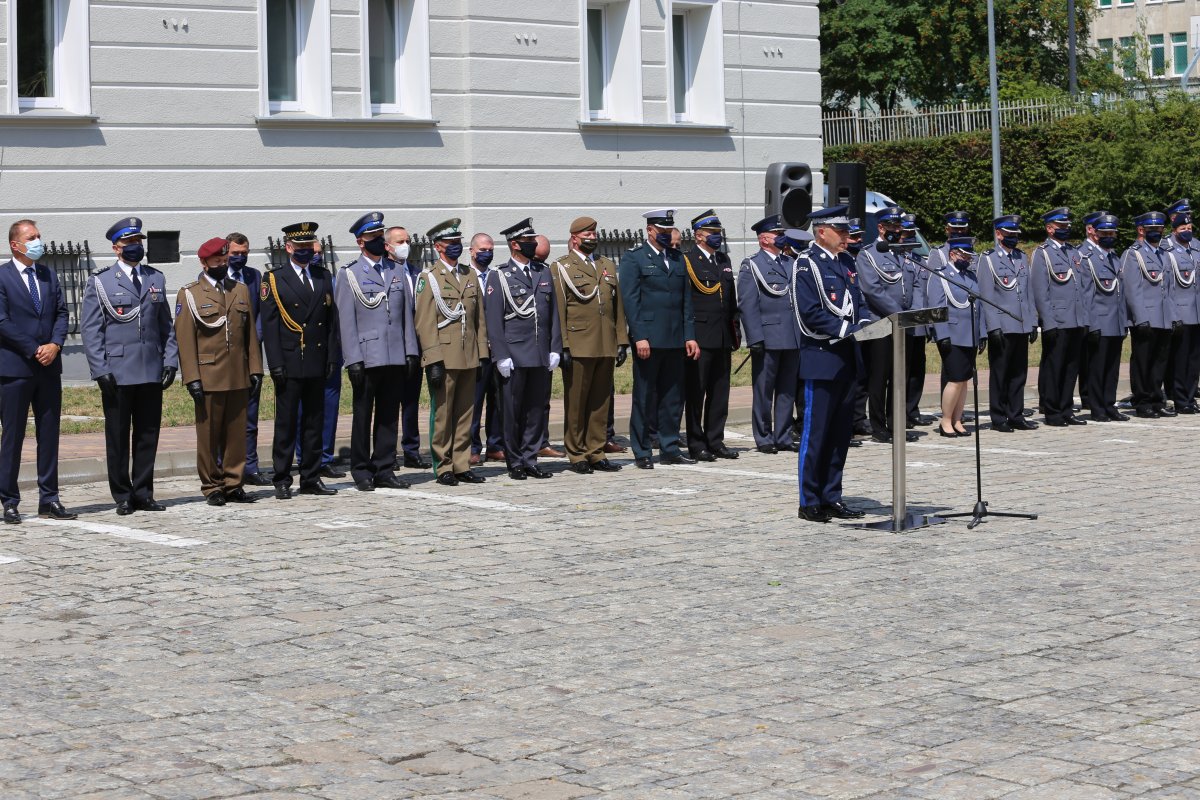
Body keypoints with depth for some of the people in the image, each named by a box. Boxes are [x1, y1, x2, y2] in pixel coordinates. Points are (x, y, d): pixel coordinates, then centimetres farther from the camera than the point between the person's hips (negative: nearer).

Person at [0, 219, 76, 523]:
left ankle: (49, 499, 12)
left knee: (49, 433, 7)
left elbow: (62, 313, 10)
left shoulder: (49, 276, 13)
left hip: (49, 367, 5)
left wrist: (55, 345, -8)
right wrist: (35, 350, -12)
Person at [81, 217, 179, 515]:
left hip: (152, 371, 4)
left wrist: (170, 359, 5)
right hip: (117, 373, -4)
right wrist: (100, 370, -9)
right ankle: (123, 496, 10)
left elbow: (166, 325, 16)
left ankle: (143, 493, 15)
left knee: (148, 434, 6)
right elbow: (91, 330, -1)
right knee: (118, 437, 2)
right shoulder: (99, 282, 2)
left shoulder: (156, 279, 14)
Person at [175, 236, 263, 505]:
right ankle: (212, 487, 9)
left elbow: (251, 334, 15)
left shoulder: (241, 291, 15)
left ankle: (233, 485, 13)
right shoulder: (189, 294, 1)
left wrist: (255, 369, 7)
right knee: (209, 435, 1)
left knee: (236, 433, 5)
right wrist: (192, 378, -10)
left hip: (238, 378, 4)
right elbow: (185, 339, -4)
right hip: (209, 378, -4)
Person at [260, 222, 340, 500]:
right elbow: (269, 325, -5)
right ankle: (282, 481, 5)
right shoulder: (274, 279, -1)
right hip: (290, 365, -4)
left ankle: (311, 478, 16)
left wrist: (332, 358, 5)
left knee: (314, 422, 9)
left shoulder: (323, 277, 12)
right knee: (286, 423, 0)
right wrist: (275, 364, -11)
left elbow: (332, 320, 13)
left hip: (317, 364, 4)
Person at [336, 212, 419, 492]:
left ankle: (384, 470, 14)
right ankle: (362, 473, 11)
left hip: (396, 358, 4)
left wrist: (411, 352, 7)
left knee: (389, 416, 7)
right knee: (363, 417, 3)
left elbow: (407, 314, 14)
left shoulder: (397, 271, 13)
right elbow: (346, 321, -4)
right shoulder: (348, 275, 0)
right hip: (367, 358, -4)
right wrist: (353, 360, -10)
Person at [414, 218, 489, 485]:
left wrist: (482, 353, 9)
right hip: (444, 358, -5)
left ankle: (461, 466, 13)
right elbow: (425, 323, -8)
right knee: (442, 415, -1)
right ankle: (443, 468, 5)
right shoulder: (429, 278, -3)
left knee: (465, 414, 8)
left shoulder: (470, 276, 15)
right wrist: (433, 361, -14)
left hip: (469, 358, 5)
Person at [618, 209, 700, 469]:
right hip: (648, 339, -5)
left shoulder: (678, 259, 16)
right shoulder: (633, 259, -1)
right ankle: (641, 453, 5)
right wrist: (639, 337, -15)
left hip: (675, 340, 5)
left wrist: (690, 336, 8)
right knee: (645, 398, 0)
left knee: (673, 396, 8)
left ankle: (670, 448, 15)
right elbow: (630, 301, -8)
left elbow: (686, 301, 16)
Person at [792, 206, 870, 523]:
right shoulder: (806, 264, -10)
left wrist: (865, 322, -3)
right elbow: (811, 313, -17)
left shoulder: (846, 262, 14)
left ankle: (831, 497, 19)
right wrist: (847, 329, -21)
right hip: (821, 358, -8)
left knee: (841, 432, 11)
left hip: (846, 358, 8)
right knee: (815, 432, -3)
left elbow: (858, 302, 18)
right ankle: (810, 502, 4)